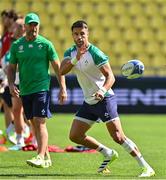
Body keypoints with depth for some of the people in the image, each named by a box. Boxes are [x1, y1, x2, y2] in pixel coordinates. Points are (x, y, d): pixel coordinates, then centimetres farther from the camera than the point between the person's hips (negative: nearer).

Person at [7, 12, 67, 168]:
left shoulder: (46, 44, -2)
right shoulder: (17, 45, 7)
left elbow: (57, 67, 0)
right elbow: (11, 68, 14)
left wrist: (63, 88, -5)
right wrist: (11, 84, -2)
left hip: (41, 88, -5)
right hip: (25, 90, 5)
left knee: (40, 122, -14)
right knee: (34, 124, 9)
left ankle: (40, 157, -19)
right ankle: (46, 157, 17)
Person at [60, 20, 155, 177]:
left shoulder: (95, 53, -15)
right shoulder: (70, 52, 5)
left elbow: (110, 77, -19)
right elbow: (62, 71, -11)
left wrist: (102, 91, -39)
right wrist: (75, 59, -28)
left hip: (104, 99, -7)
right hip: (88, 102, 7)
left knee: (118, 137, -16)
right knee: (74, 136, 3)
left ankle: (146, 167, -10)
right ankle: (108, 154, 21)